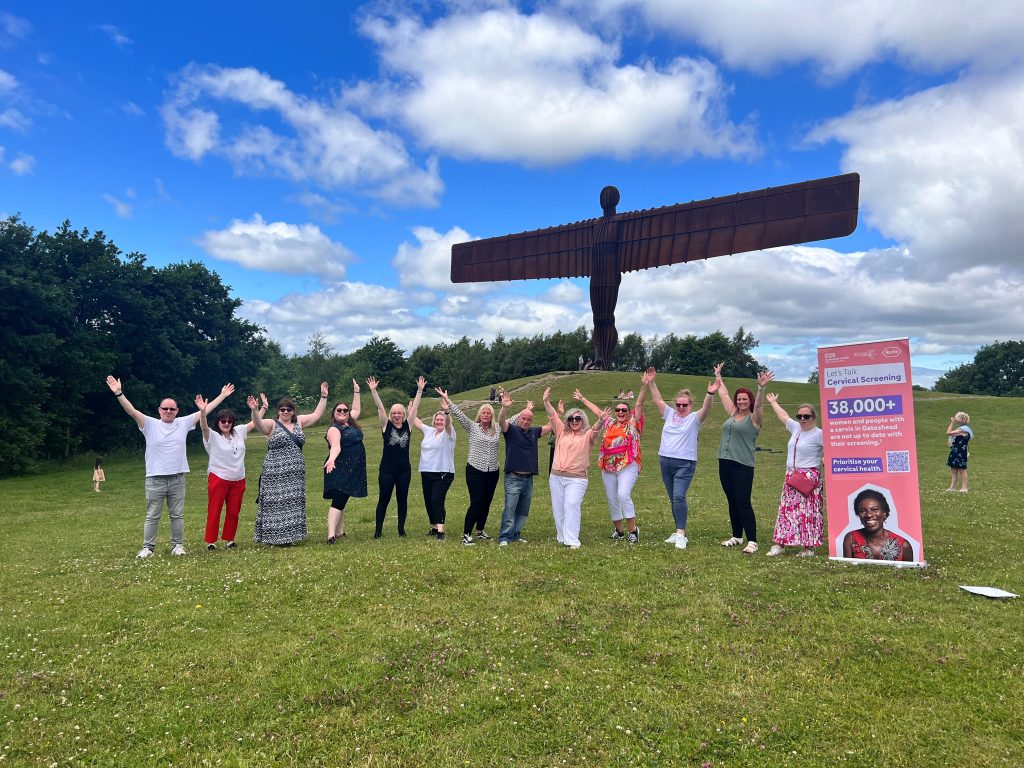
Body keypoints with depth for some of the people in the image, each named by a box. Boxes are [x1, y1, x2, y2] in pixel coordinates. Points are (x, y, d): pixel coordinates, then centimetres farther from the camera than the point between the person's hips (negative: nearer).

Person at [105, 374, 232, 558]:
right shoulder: (150, 424, -2)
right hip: (155, 479, -2)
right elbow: (132, 411, -13)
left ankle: (177, 545, 20)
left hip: (177, 479, 2)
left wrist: (222, 396, 8)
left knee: (177, 515, 11)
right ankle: (147, 547, 15)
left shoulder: (183, 423, 5)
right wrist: (119, 393, -26)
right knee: (152, 516, 6)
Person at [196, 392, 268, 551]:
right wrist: (202, 411, -44)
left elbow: (255, 423, 12)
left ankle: (229, 539, 23)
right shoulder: (213, 436, -8)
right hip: (218, 479, -5)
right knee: (214, 512, 1)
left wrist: (264, 407, 2)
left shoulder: (239, 432, 6)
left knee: (233, 512, 11)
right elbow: (204, 427, -26)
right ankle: (210, 542, 10)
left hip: (238, 480, 5)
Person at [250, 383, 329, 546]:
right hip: (275, 474, -5)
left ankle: (288, 536, 15)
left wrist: (323, 396, 11)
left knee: (292, 505, 7)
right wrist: (254, 410, -39)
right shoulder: (272, 425, -1)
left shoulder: (299, 422, 12)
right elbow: (259, 423, -21)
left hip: (295, 474, 5)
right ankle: (274, 537, 4)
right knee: (275, 505, -3)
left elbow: (317, 415, 15)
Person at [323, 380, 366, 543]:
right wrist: (331, 459, -48)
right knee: (338, 501, -17)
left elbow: (357, 410, 32)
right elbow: (335, 446, -30)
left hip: (351, 471, 9)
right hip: (340, 470, -9)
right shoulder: (334, 429, -11)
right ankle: (331, 535, -24)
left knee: (342, 501, 13)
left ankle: (339, 532, 21)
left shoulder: (350, 423, 14)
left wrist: (356, 391, 31)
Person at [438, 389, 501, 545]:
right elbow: (459, 414, -8)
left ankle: (480, 530, 29)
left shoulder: (497, 429, 8)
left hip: (492, 472, 4)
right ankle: (466, 534, -2)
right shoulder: (472, 427, 0)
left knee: (486, 503, 11)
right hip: (475, 471, -4)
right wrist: (447, 400, -15)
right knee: (476, 503, -10)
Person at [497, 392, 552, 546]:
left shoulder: (534, 432, 10)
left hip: (528, 478, 6)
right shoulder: (511, 429, -4)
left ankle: (516, 534, 25)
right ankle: (504, 538, -1)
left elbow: (551, 426, 13)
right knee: (510, 509, -7)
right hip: (513, 478, -5)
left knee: (523, 511, 13)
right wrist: (504, 408, -40)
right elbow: (501, 421, -21)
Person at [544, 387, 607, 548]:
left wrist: (601, 421, -40)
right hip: (556, 476, 5)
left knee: (571, 506, -16)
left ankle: (572, 541, -15)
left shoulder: (587, 435, 2)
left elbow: (596, 430, -18)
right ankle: (562, 538, 19)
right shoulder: (562, 432, 12)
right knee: (558, 508, 7)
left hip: (576, 478, -4)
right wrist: (546, 401, -8)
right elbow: (552, 416, 6)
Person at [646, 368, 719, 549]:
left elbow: (706, 408, -19)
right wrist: (651, 383, 5)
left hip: (685, 464, -6)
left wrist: (710, 394, -36)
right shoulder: (670, 414, 12)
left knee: (679, 497, -18)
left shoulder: (695, 418, -2)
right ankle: (680, 532, 21)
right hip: (665, 461, 6)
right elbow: (658, 400, 13)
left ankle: (681, 534, -13)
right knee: (673, 499, 11)